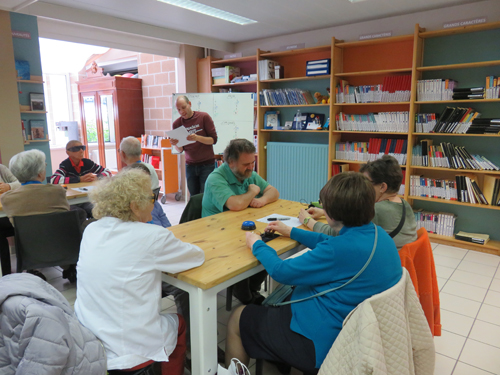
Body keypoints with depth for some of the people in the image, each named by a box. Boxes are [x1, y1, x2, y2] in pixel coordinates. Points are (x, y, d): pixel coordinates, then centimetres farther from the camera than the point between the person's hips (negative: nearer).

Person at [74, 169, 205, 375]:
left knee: (167, 319, 29)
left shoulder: (91, 230, -1)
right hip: (128, 350, -6)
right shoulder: (151, 236, -19)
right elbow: (198, 255, -4)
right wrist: (168, 248, 13)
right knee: (179, 323, 24)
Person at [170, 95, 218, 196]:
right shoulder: (177, 124, 3)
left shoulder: (204, 117, -4)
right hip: (190, 165, 3)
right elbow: (180, 150, 7)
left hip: (207, 164, -3)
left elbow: (213, 140, -8)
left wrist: (197, 138, -24)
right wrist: (175, 144, -16)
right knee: (194, 197, 5)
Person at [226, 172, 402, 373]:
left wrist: (257, 245, -3)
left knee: (237, 319, 10)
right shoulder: (379, 235, -4)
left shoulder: (340, 250, -32)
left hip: (322, 344, -9)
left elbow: (281, 272, -21)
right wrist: (292, 232, 21)